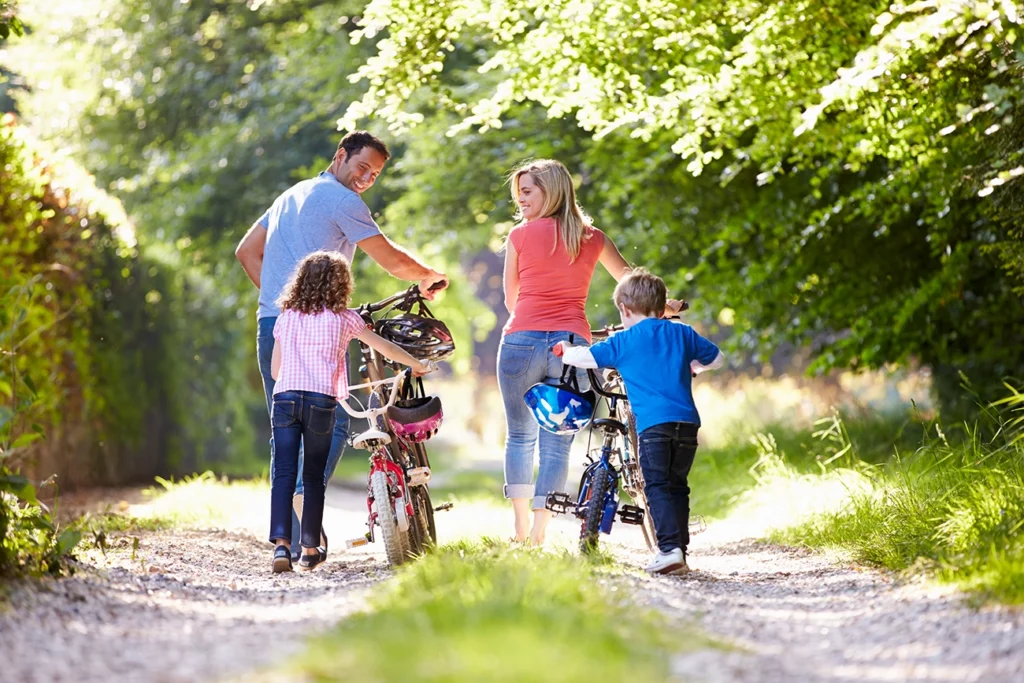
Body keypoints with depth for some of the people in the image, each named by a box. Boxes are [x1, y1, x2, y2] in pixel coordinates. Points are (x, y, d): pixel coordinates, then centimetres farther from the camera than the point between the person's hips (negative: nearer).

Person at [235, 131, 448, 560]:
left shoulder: (291, 195, 23)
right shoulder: (343, 201, -3)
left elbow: (246, 251, 27)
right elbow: (392, 260, -6)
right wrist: (431, 278, 11)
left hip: (270, 326, 8)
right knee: (333, 423, -6)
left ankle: (288, 540, 6)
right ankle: (305, 494, -30)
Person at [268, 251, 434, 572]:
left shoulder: (286, 317, 17)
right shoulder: (344, 318, 10)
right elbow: (385, 347, 20)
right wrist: (417, 365, 35)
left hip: (284, 398, 2)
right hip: (321, 401, -2)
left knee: (284, 474, -3)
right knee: (313, 476, 8)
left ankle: (281, 543, -18)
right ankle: (310, 550, 14)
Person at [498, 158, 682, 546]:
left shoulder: (520, 235, 1)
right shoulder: (592, 238, 9)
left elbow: (510, 300, 10)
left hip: (522, 340, -1)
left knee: (519, 437, 13)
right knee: (556, 444, 3)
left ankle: (521, 528, 13)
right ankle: (539, 532, -1)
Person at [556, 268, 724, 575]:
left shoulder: (624, 341, 6)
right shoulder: (683, 334, 17)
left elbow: (586, 357, 7)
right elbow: (717, 358, 28)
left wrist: (564, 351, 29)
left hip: (653, 423, -4)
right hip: (687, 423, 4)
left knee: (657, 486, -3)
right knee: (677, 486, 13)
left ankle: (669, 548, -17)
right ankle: (680, 552, 13)